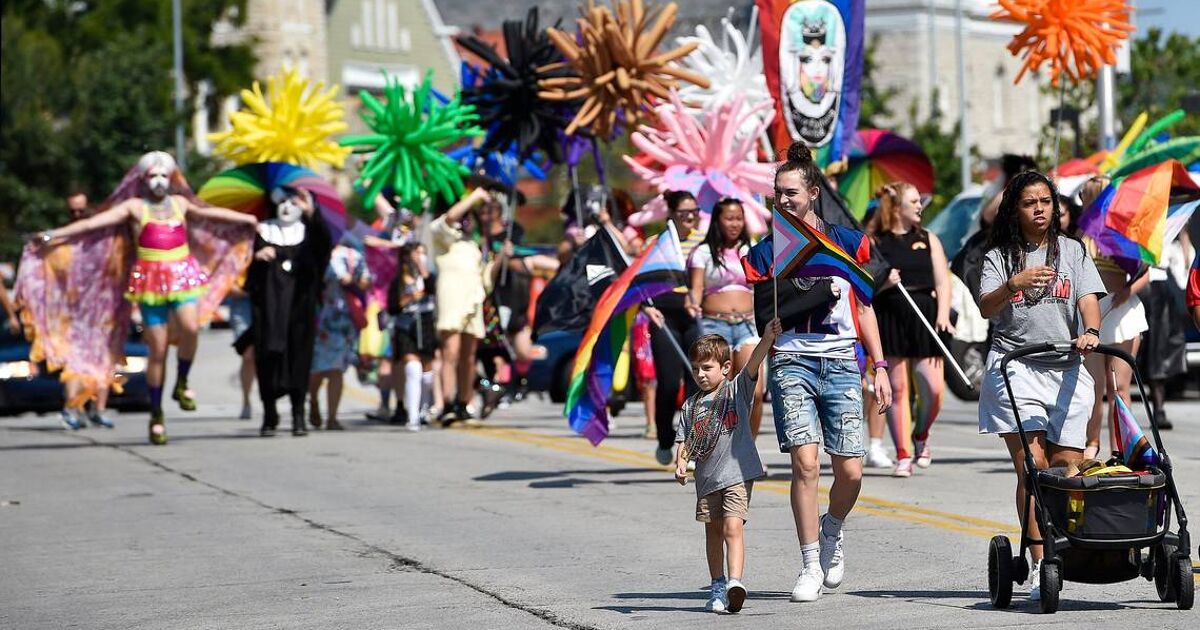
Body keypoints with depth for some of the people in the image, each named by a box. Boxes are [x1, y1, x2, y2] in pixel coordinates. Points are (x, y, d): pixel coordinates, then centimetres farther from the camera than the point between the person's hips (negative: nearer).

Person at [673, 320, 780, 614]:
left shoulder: (738, 389, 0)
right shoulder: (691, 405, 10)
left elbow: (754, 362, -15)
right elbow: (684, 440, 9)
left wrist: (768, 338, -30)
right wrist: (681, 464, -9)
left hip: (737, 472, -5)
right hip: (707, 477, 5)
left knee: (733, 526, -17)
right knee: (713, 531, 12)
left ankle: (735, 582, -25)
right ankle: (718, 587, 21)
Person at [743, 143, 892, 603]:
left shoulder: (848, 243, 9)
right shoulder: (765, 252, 7)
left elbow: (863, 308, 15)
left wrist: (880, 366, 9)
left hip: (842, 363, 1)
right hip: (791, 363, -1)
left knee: (850, 470, -6)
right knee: (805, 462, -13)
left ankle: (832, 531, 26)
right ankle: (811, 564, -3)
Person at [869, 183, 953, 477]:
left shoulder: (928, 239, 13)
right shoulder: (875, 243, 5)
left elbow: (942, 281, 8)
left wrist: (943, 314, -6)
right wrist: (882, 283, -14)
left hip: (925, 317, 2)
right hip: (889, 318, -2)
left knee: (934, 388, -7)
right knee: (898, 388, -2)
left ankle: (921, 435, 21)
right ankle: (903, 455, 3)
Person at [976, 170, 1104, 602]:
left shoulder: (1072, 251, 13)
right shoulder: (999, 257, 7)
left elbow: (1088, 297, 1)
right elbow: (986, 308, -6)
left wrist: (1091, 331, -20)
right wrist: (1013, 284, -26)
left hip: (1066, 369, 2)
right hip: (1015, 368, -2)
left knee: (1067, 467, -3)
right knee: (1031, 466, -11)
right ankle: (1040, 567, -14)